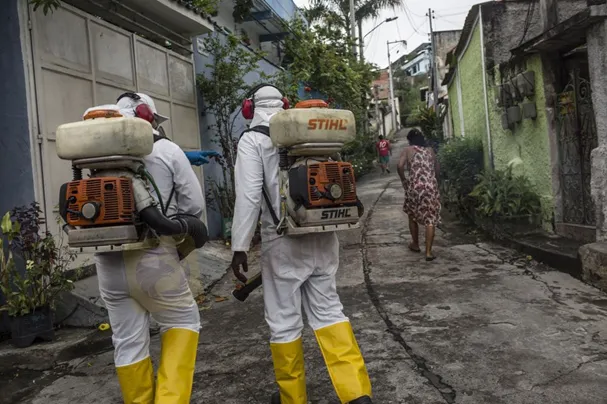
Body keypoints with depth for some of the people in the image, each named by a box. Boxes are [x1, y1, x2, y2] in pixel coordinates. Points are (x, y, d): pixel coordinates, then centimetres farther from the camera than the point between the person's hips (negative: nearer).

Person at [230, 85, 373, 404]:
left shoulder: (252, 140, -4)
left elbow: (248, 196, -12)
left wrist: (239, 248, -8)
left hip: (284, 242, -5)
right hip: (324, 237, 5)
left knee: (284, 320, 8)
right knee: (328, 310, 13)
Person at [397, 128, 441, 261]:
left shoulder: (408, 150, 4)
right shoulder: (430, 150, 14)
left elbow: (400, 165, -12)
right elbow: (437, 170, 13)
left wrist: (404, 180, 1)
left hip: (414, 187, -1)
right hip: (431, 187, 2)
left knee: (412, 216, 21)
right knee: (430, 219, 3)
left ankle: (415, 245, 34)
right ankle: (428, 252, -1)